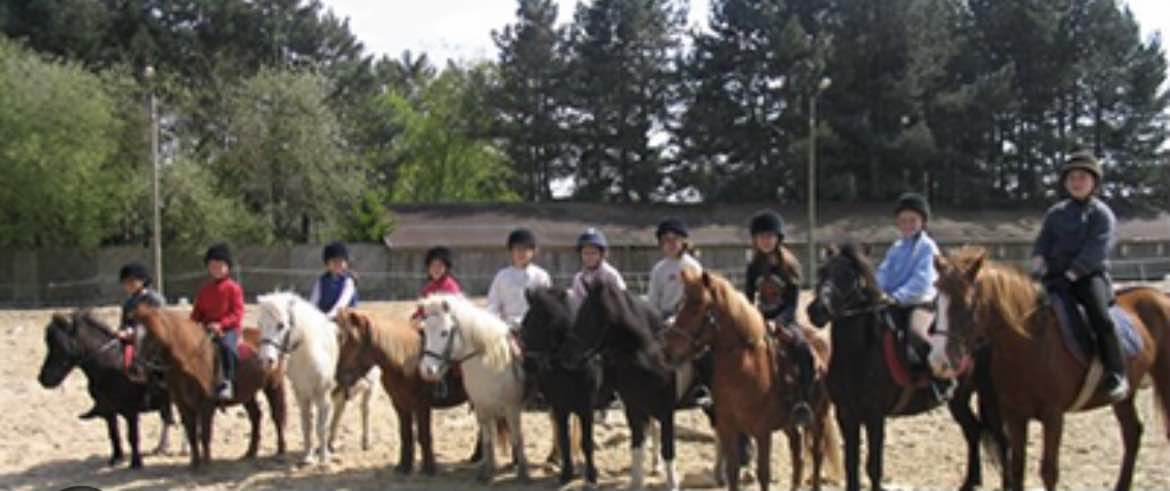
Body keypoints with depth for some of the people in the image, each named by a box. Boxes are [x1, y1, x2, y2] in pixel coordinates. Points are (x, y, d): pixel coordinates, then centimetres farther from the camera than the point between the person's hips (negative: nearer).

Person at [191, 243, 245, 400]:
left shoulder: (233, 288, -2)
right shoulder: (205, 289, 15)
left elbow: (237, 312, -8)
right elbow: (198, 311, 17)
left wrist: (221, 324, -20)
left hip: (228, 330, -6)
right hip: (207, 330, 6)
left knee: (226, 346, -34)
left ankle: (226, 382, -28)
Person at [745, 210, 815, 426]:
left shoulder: (790, 266, -4)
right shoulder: (754, 267, 7)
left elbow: (793, 304, -9)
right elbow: (748, 299, 9)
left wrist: (777, 323, -25)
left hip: (785, 320, -3)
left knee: (803, 349, -32)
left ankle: (802, 401, -26)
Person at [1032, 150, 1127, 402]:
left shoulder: (1101, 213, 2)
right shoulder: (1055, 213, 18)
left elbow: (1097, 249, -9)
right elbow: (1042, 242, 16)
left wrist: (1071, 275, -19)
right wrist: (1039, 262, -7)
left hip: (1089, 275, -5)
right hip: (1055, 277, 5)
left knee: (1101, 319, -26)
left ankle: (1116, 375, -21)